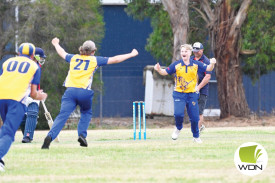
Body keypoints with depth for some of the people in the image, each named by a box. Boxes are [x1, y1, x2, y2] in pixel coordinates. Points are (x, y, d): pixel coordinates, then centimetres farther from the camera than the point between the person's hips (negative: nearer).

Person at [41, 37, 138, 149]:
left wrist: (56, 44, 62)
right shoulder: (95, 60, 13)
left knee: (63, 115, -9)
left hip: (70, 91, 2)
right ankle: (82, 135, 4)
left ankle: (50, 136, -29)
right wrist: (131, 54, 28)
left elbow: (62, 53, 41)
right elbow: (115, 59, 17)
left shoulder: (73, 58, 21)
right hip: (84, 92, -2)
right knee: (86, 113, 24)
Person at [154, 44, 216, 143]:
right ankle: (178, 128, 12)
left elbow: (208, 69, 2)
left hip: (192, 94, 1)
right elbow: (165, 72, 3)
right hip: (179, 94, -1)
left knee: (194, 117, 2)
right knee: (178, 114, -20)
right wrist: (159, 70, -18)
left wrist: (212, 64, -19)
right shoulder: (176, 65, -1)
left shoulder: (196, 64, 1)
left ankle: (196, 136, 24)